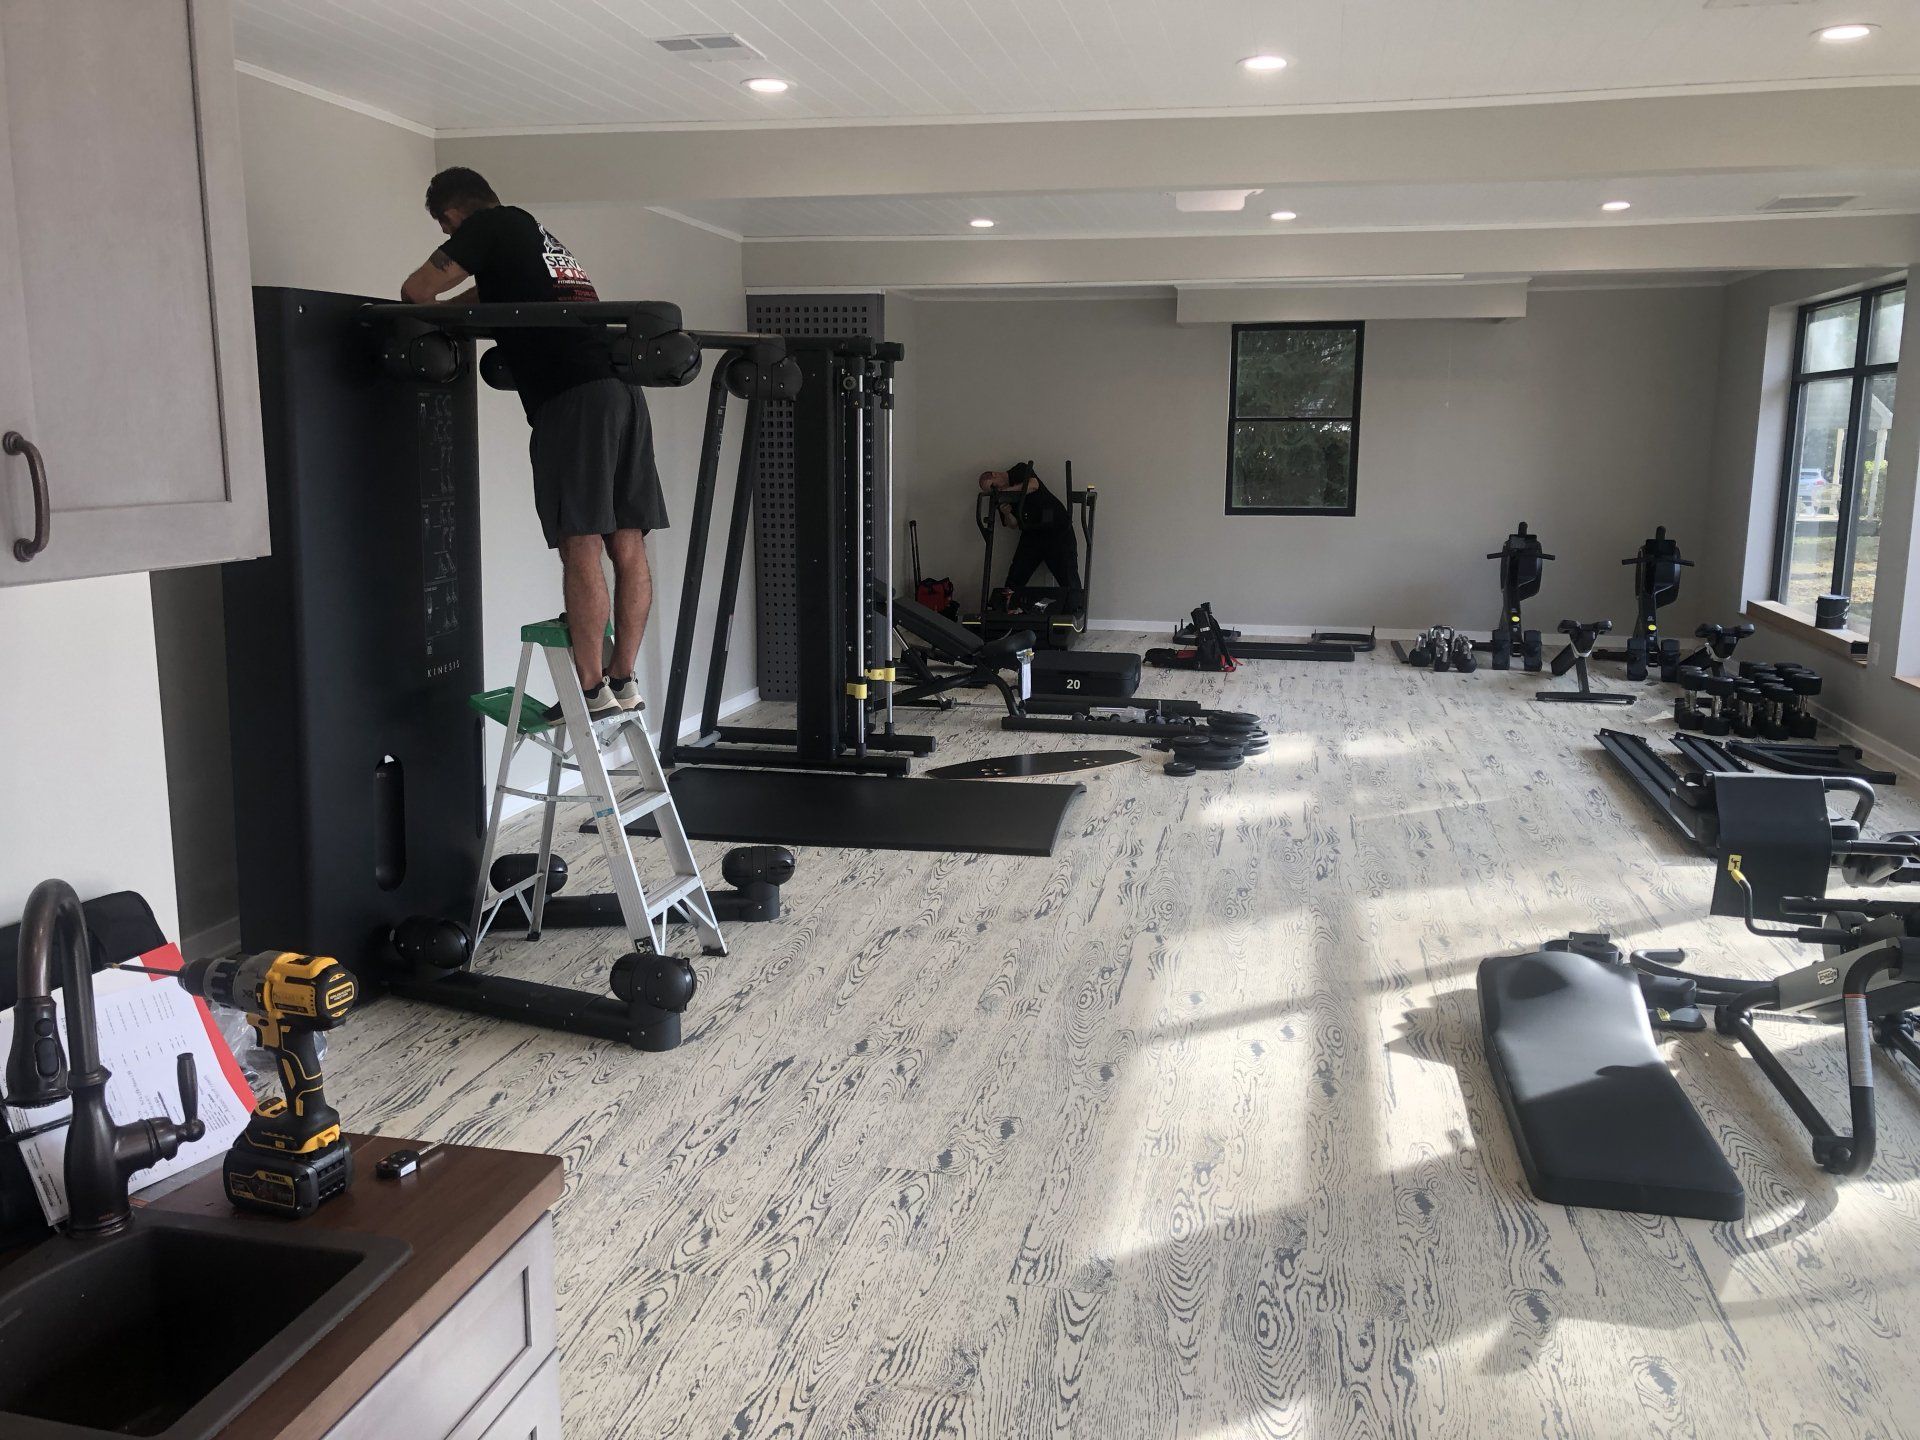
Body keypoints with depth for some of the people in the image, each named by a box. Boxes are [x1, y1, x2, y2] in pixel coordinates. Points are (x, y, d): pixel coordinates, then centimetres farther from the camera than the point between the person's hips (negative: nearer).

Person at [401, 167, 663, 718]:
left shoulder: (492, 225, 8)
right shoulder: (538, 236, 32)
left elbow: (417, 290, 6)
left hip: (572, 398, -9)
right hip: (623, 389, 9)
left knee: (580, 549, -8)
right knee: (628, 549, 5)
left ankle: (592, 691, -7)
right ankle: (623, 681, 11)